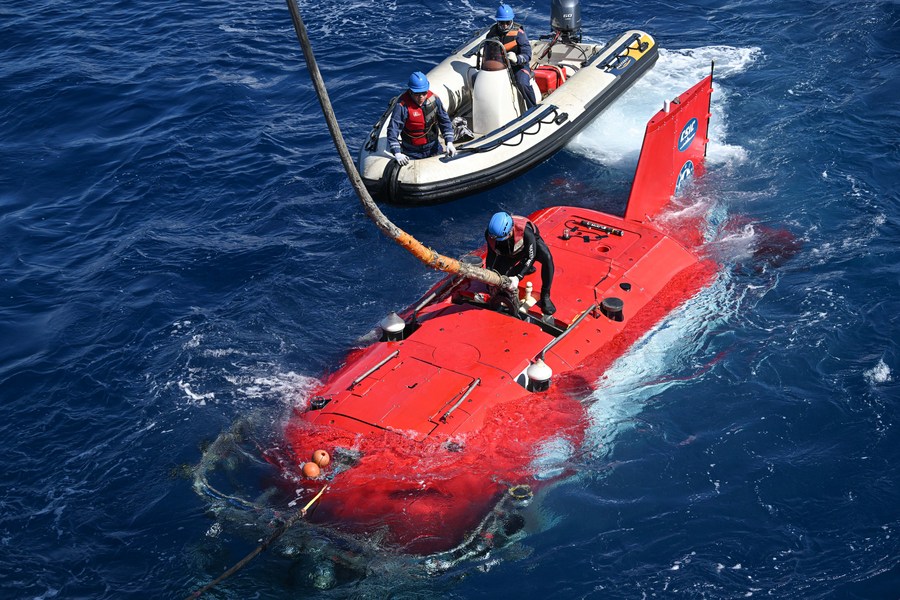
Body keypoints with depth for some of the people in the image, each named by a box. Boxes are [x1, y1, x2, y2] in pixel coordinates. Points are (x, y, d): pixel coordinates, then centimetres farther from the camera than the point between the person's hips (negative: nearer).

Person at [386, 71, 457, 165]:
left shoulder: (434, 99, -9)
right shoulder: (403, 106, -23)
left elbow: (444, 121, 1)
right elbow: (393, 129, -25)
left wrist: (449, 142, -9)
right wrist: (397, 153, -34)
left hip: (433, 147, 4)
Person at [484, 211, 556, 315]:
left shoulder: (525, 230, -45)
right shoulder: (491, 234, -32)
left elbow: (531, 257, -39)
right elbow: (491, 255, -17)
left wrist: (518, 277, -47)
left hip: (531, 243, -4)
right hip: (509, 252, 4)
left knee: (547, 258, -37)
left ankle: (545, 297, -20)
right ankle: (527, 267, 27)